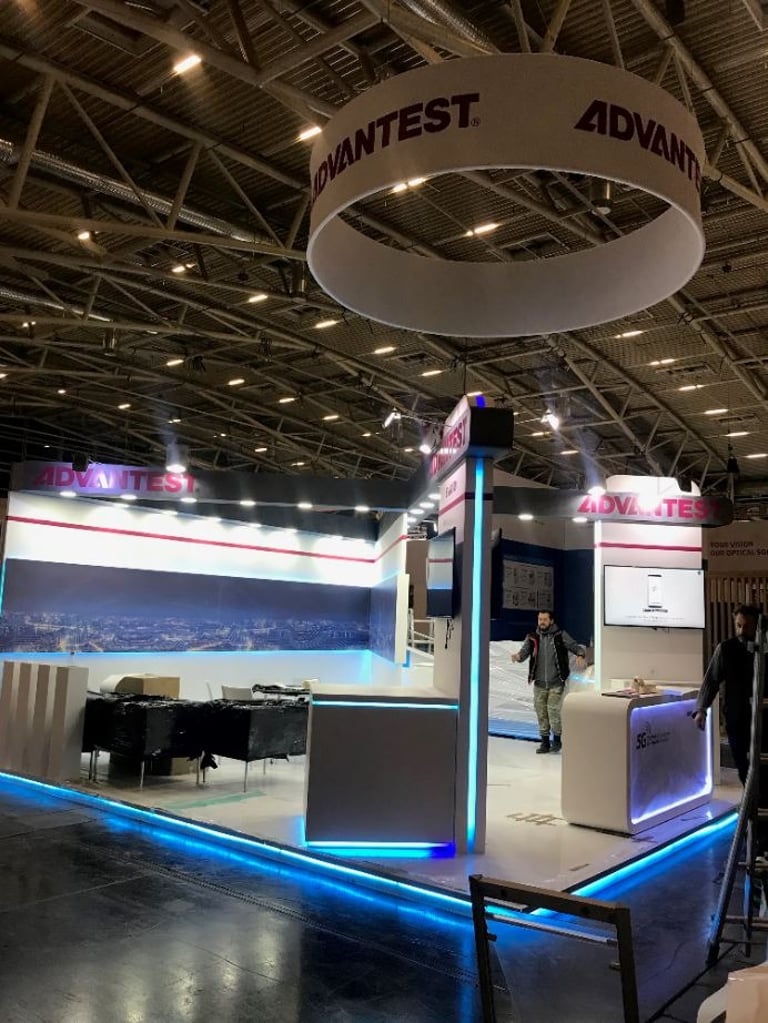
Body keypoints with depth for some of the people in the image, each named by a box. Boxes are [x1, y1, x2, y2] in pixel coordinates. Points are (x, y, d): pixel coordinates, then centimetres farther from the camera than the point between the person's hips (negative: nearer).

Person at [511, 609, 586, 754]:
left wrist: (580, 655, -25)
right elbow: (524, 651, -7)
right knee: (541, 713, 8)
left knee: (553, 710, -9)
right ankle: (545, 742, 22)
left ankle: (557, 739, 11)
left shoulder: (560, 635, -1)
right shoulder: (532, 637, 3)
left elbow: (575, 646, -3)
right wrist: (518, 656, -30)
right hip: (539, 683, 3)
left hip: (556, 682, -3)